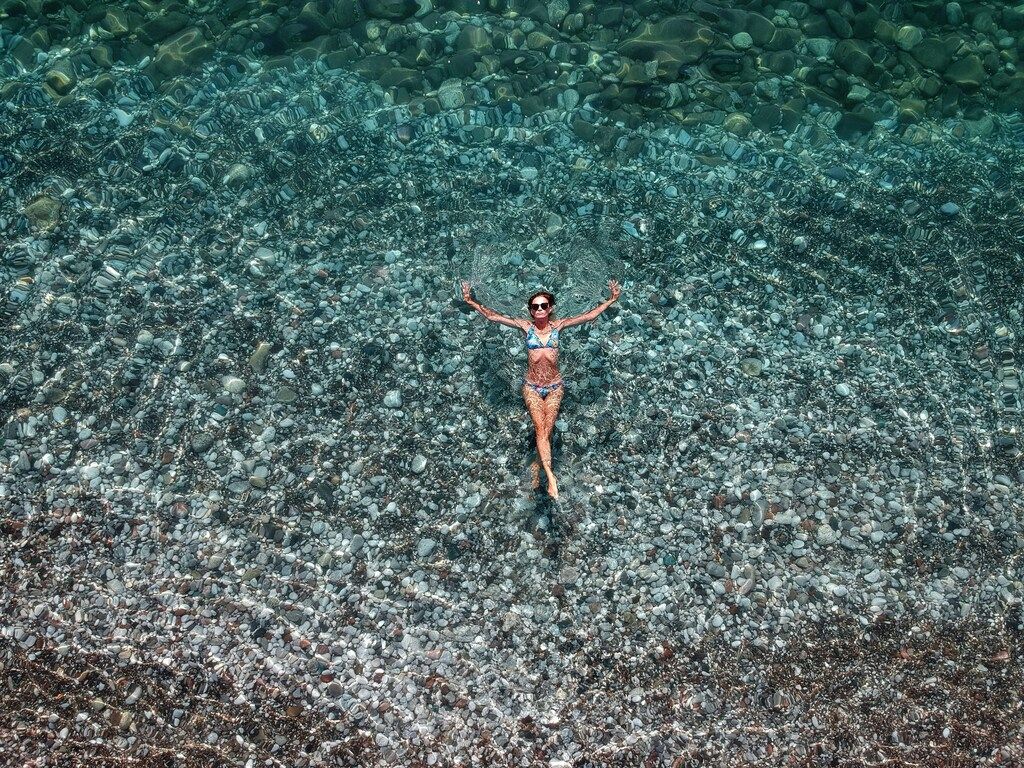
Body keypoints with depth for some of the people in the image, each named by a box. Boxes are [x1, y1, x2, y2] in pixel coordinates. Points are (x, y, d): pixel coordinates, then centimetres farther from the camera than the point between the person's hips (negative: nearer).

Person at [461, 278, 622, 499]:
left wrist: (611, 300, 6)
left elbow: (589, 316, 5)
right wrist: (472, 302, -4)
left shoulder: (557, 326, 0)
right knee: (540, 429, -14)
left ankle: (537, 466, 18)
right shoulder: (526, 326, -2)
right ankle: (550, 475, -23)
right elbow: (493, 317, -2)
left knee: (546, 431, -3)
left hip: (554, 387, 1)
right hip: (532, 387, -1)